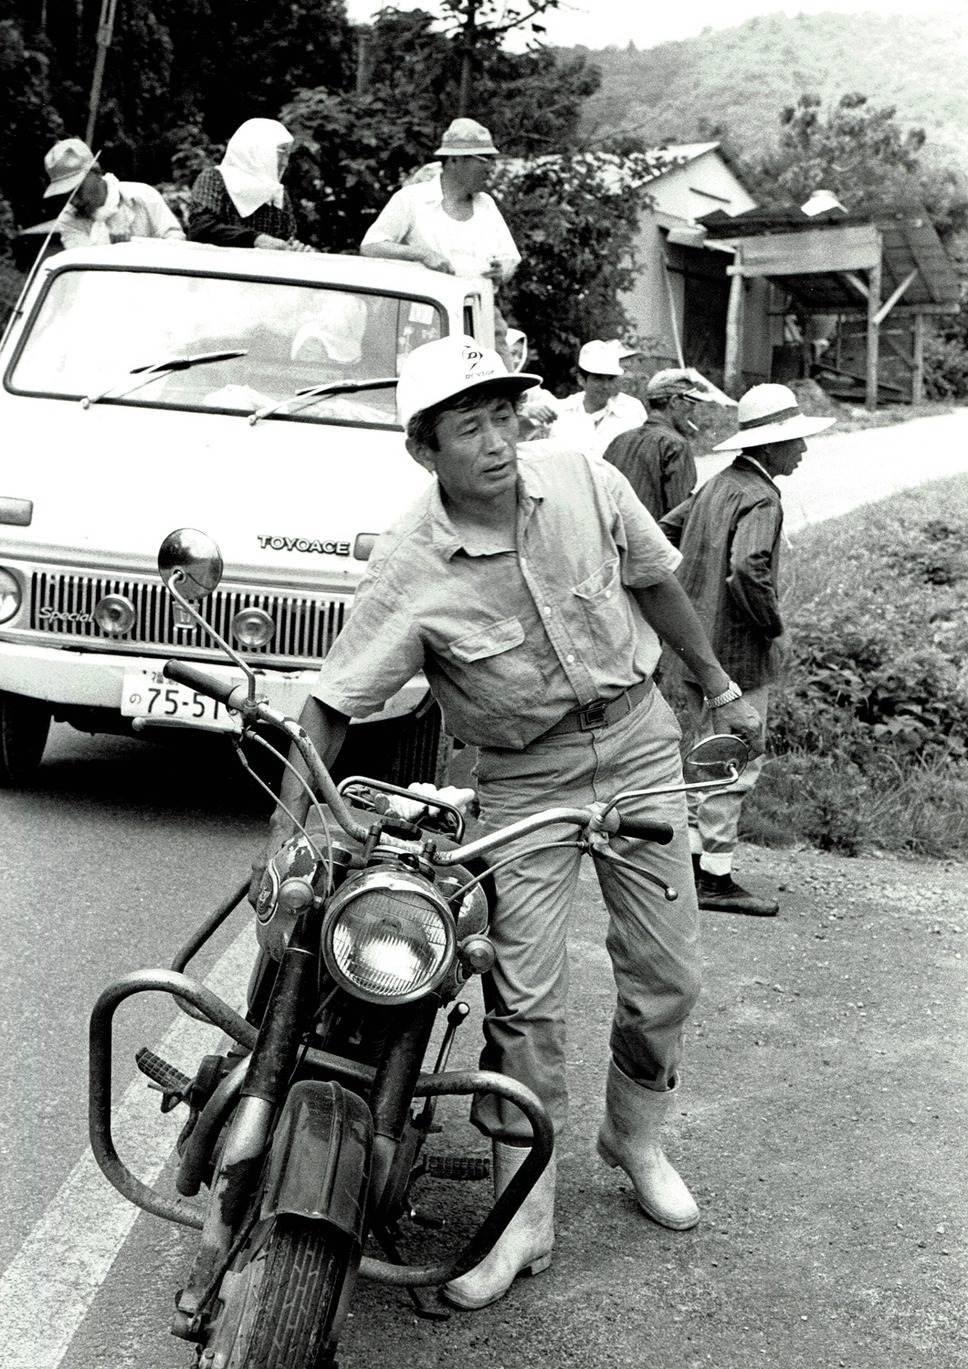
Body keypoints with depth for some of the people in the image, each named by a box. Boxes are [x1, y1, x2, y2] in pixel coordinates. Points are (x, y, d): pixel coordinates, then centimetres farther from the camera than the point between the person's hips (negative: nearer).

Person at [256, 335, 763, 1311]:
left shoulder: (583, 482, -11)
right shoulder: (407, 571, -20)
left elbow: (656, 583, 6)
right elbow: (332, 703, -17)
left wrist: (719, 687, 14)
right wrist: (286, 831, -25)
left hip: (636, 737, 3)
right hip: (523, 776, -3)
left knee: (666, 973, 7)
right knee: (523, 993, -7)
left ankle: (634, 1137, 34)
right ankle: (524, 1213, 7)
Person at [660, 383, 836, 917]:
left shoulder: (717, 485, 10)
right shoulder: (760, 498, -18)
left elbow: (663, 532, 19)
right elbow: (748, 568, -33)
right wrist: (773, 625, -18)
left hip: (695, 646, 9)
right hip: (739, 653, -9)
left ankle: (692, 861, 27)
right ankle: (716, 879, 5)